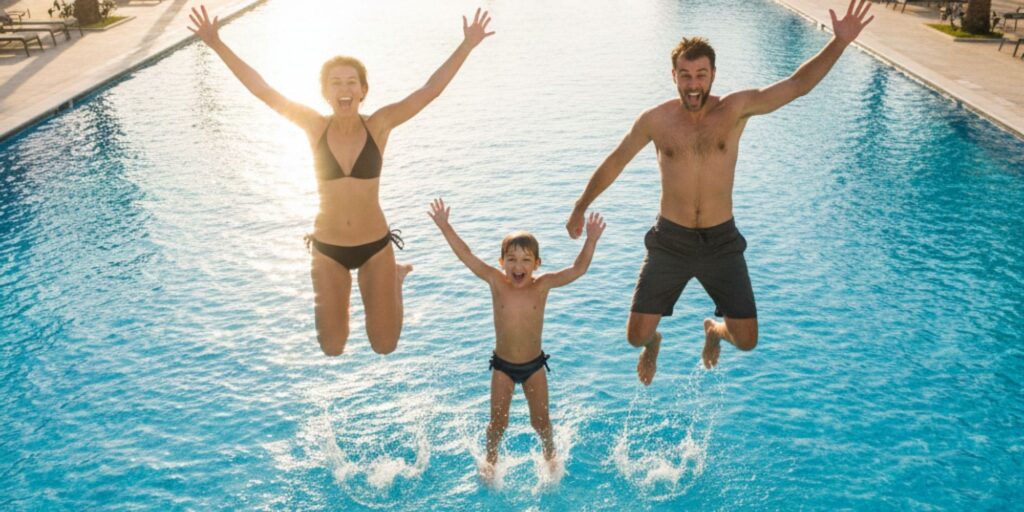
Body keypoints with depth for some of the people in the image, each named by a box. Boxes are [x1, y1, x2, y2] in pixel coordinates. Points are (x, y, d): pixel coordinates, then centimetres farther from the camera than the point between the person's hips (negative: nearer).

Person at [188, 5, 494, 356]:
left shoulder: (379, 126, -10)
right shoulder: (316, 127, -9)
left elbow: (431, 90, -15)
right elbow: (261, 90, -9)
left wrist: (467, 45, -20)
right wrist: (216, 44, -12)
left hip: (376, 246, -1)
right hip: (327, 249, 1)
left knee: (384, 346, 10)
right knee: (332, 348, 12)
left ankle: (395, 278, 38)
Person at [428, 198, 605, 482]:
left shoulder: (542, 285, -16)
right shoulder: (497, 282, -16)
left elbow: (578, 269, -23)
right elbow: (466, 255, -22)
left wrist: (591, 240, -36)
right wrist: (444, 226, -29)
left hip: (535, 365, 0)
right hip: (502, 366, 0)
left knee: (540, 421, 13)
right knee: (498, 421, 10)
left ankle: (550, 454, 45)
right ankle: (490, 459, 40)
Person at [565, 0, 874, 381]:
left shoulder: (736, 108, -5)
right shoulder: (655, 120, -5)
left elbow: (797, 84, -10)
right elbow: (614, 163, 7)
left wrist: (840, 42, -23)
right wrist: (581, 207, 16)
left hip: (722, 241, 1)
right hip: (670, 241, 0)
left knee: (746, 340, 2)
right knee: (636, 335, -5)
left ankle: (714, 330, 42)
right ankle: (654, 343, 37)